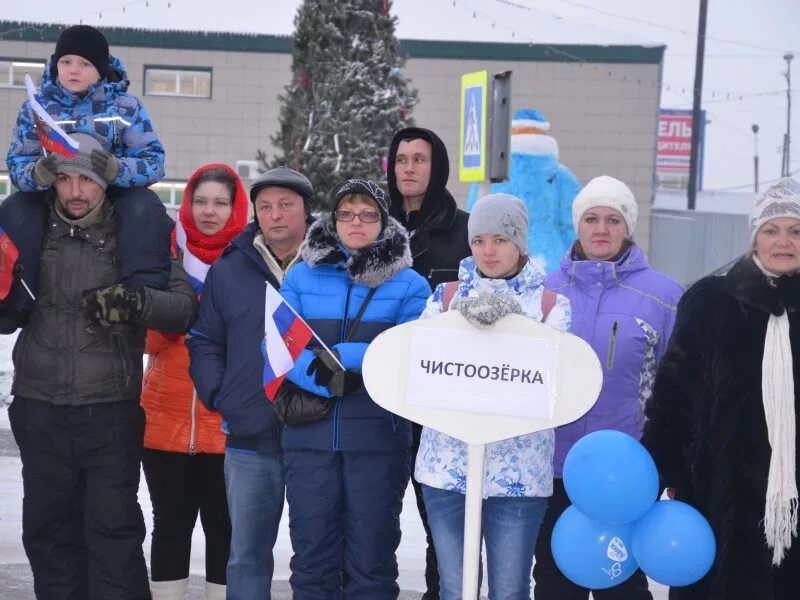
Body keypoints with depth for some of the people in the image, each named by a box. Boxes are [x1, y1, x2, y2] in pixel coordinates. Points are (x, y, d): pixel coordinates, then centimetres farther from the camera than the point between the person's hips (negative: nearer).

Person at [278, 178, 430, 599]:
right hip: (309, 434, 2)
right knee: (311, 552, 7)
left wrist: (337, 356, -16)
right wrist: (328, 381, -18)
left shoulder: (409, 284, 3)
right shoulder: (301, 276, 8)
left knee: (371, 556, 6)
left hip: (378, 437, -1)